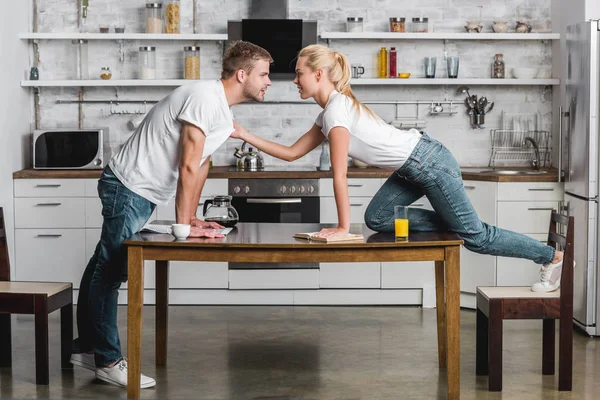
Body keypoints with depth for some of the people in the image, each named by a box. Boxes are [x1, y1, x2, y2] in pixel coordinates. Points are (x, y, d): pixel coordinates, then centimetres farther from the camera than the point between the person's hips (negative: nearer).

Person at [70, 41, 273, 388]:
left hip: (140, 193, 11)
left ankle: (87, 347, 26)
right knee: (110, 271, -3)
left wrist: (191, 217, 11)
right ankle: (108, 360, 3)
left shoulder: (223, 110, 9)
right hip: (130, 188, -11)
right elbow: (188, 167, -24)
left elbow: (202, 165, 14)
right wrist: (184, 226, -22)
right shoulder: (205, 98, -22)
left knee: (105, 269, 17)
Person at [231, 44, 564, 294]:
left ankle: (554, 258, 11)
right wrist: (245, 135, 9)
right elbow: (291, 153, 14)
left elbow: (339, 176, -21)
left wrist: (343, 227, -17)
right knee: (377, 218, 5)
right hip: (414, 168, 9)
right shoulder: (327, 115, 10)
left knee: (475, 235, -2)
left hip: (430, 163, -9)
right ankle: (456, 226, 9)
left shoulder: (336, 110, -19)